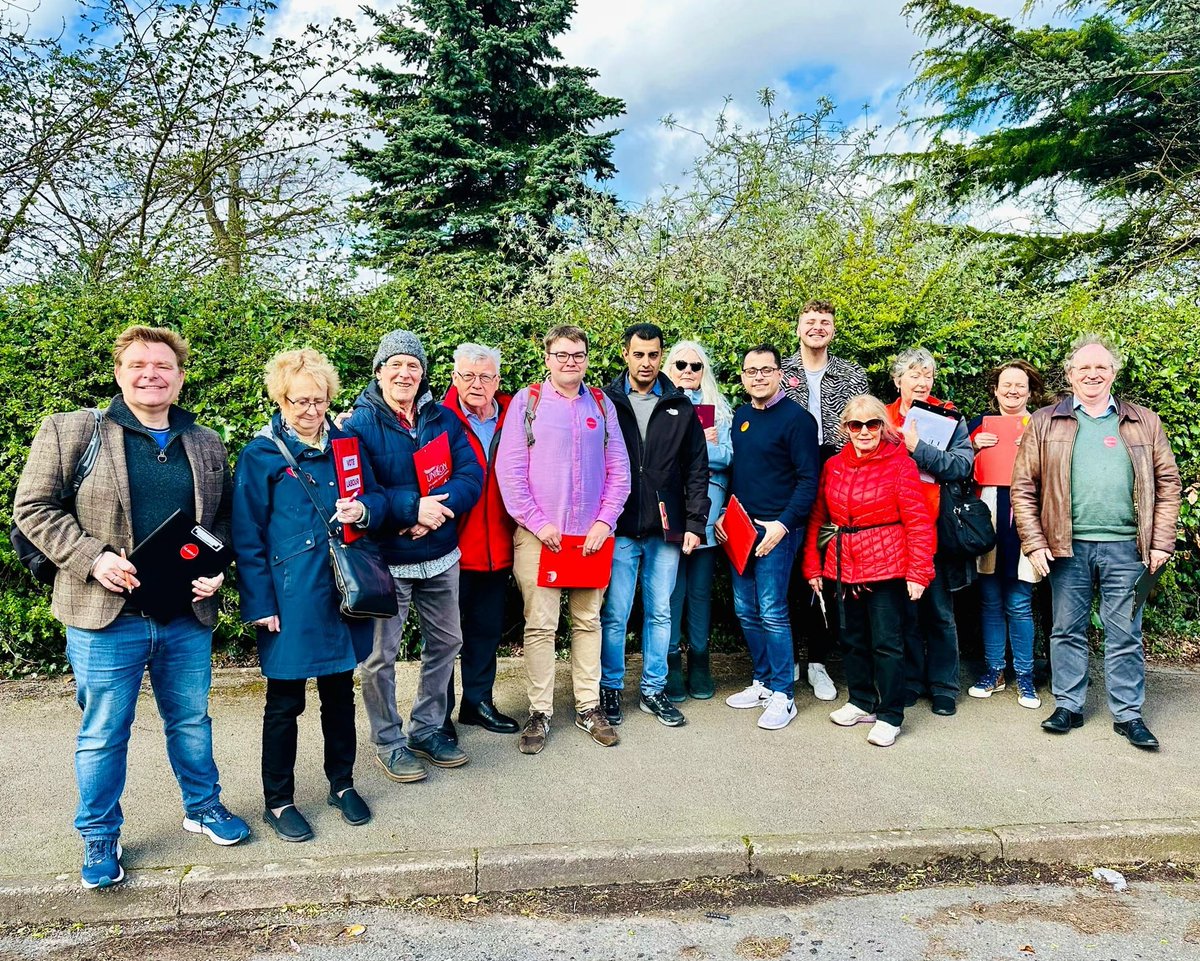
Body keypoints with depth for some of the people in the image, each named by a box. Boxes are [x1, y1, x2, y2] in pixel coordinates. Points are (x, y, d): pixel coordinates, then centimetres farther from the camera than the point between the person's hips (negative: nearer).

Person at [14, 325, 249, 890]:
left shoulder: (207, 444, 8)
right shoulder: (72, 432, -4)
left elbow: (223, 517, 16)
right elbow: (33, 507, -4)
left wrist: (216, 566, -2)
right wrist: (91, 558, -16)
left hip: (188, 617, 3)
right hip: (107, 617, -3)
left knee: (192, 721, 18)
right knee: (103, 733, 10)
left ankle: (203, 807, 38)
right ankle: (99, 837, 30)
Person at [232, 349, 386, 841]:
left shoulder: (346, 442, 5)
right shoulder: (260, 454, -7)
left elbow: (377, 500, 10)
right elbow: (247, 536, -7)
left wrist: (363, 510, -14)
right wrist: (261, 603, -10)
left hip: (342, 590, 4)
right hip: (289, 597, -4)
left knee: (339, 692, 17)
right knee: (285, 702, 8)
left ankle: (343, 783, 35)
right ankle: (278, 801, 25)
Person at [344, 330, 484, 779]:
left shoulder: (444, 419, 4)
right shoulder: (358, 424, -9)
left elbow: (471, 476, -3)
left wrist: (437, 507, -21)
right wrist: (413, 506, -24)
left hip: (441, 557, 5)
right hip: (385, 561, -5)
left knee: (445, 642, 16)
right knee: (380, 656, 4)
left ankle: (427, 729, 35)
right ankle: (388, 742, 24)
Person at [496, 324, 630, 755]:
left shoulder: (602, 404, 10)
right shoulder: (527, 400, 2)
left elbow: (619, 469, 9)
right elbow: (509, 469, -4)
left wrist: (605, 520, -2)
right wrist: (538, 522, -9)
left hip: (592, 536, 3)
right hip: (539, 535, -2)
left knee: (588, 622, 10)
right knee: (540, 626, 0)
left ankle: (589, 706, 20)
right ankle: (540, 711, 12)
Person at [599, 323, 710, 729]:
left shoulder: (681, 408, 7)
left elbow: (697, 470, 7)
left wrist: (695, 523, 1)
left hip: (666, 530, 2)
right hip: (619, 529, -2)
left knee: (660, 613, 10)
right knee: (614, 615, 4)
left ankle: (653, 691, 24)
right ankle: (610, 689, 20)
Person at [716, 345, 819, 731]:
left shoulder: (797, 418, -8)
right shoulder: (740, 416, 12)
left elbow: (808, 480, -11)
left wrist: (783, 524, -19)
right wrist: (725, 514, 9)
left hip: (777, 529, -7)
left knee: (772, 612, -5)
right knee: (746, 611, 11)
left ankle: (783, 695, 7)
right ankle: (763, 682, 25)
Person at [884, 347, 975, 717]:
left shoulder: (949, 417, 3)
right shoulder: (883, 419, 7)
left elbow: (963, 466, -12)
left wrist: (917, 447, -19)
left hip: (938, 531, -1)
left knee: (940, 613, 7)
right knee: (905, 610, 10)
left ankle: (943, 687, 20)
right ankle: (909, 682, 24)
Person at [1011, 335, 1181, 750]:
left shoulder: (1144, 422, 10)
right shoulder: (1044, 423, 6)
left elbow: (1168, 483, 9)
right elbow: (1023, 487, 3)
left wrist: (1161, 542, 1)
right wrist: (1034, 543, -5)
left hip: (1126, 548, 1)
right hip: (1067, 547, 0)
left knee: (1125, 635, 7)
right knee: (1067, 630, 9)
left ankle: (1128, 714, 19)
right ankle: (1068, 705, 21)